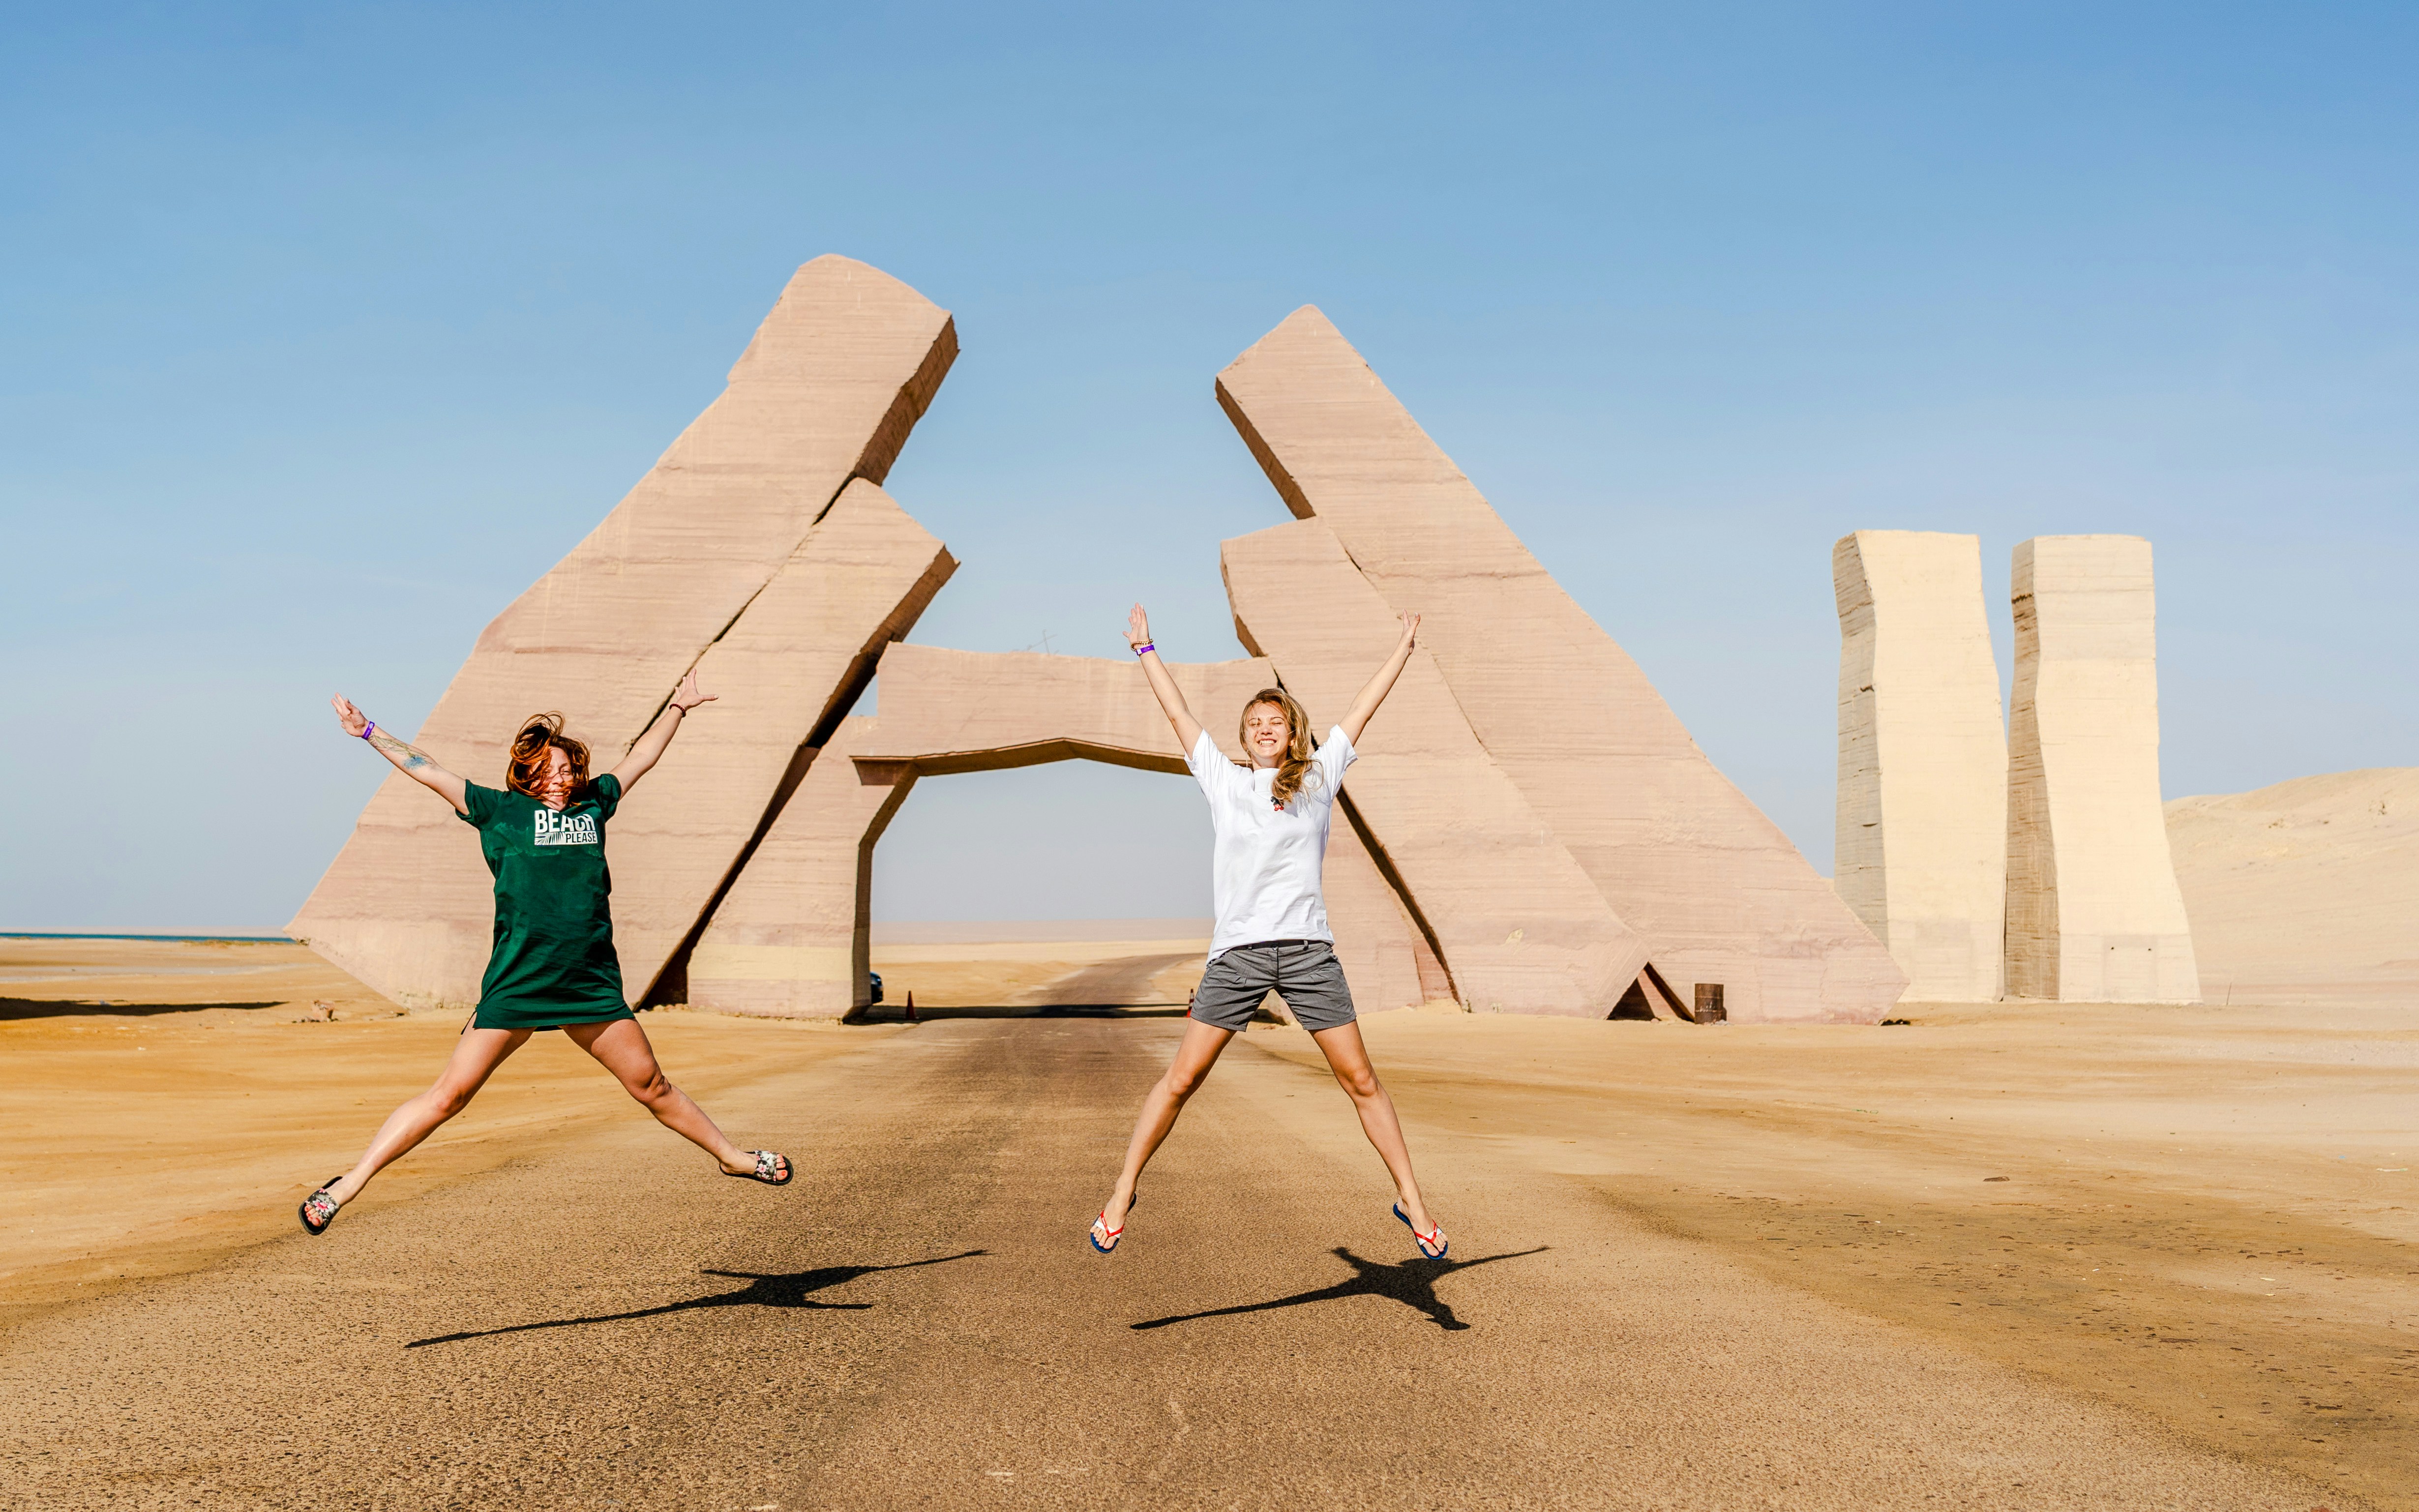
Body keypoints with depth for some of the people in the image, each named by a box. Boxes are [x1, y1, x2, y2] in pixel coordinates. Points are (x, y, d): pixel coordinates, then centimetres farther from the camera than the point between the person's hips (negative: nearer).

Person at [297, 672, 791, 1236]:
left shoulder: (593, 805, 13)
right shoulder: (501, 810, 4)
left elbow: (640, 759, 27)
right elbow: (426, 770, 5)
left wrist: (678, 707, 35)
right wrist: (368, 733, 4)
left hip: (593, 987, 4)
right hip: (516, 986, -3)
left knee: (651, 1086, 11)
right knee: (450, 1094, -6)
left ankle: (730, 1156, 26)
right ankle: (350, 1184, 3)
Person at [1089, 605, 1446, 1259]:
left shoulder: (1318, 778, 12)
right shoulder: (1224, 782, 12)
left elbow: (1362, 711, 18)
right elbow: (1178, 713, 19)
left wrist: (1404, 647, 24)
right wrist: (1145, 649, 26)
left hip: (1308, 949, 0)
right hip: (1238, 952, 0)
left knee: (1361, 1080, 0)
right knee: (1181, 1079, -1)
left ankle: (1411, 1201, 11)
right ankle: (1122, 1194, 11)